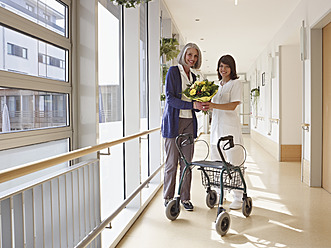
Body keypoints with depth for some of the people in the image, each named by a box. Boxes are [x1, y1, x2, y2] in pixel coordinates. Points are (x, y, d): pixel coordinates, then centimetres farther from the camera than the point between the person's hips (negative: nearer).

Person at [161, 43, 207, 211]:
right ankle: (168, 198, 15)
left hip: (189, 122, 6)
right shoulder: (173, 71, -2)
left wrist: (201, 105, -4)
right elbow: (169, 98, -12)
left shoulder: (193, 77, 16)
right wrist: (192, 104, -19)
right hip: (174, 121, -5)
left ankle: (185, 198, 17)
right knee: (171, 162, 0)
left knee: (187, 162, 7)